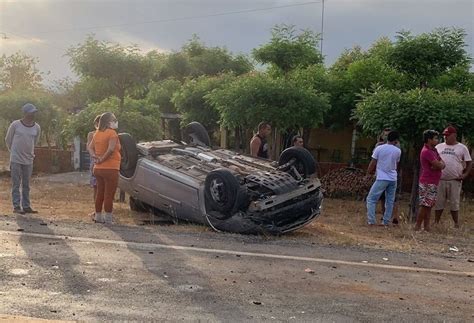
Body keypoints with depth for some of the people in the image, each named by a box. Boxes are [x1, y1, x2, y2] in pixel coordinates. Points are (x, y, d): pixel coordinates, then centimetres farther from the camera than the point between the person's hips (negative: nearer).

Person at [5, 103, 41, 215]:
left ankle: (26, 206, 14)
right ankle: (16, 206, 2)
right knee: (16, 184, -1)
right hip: (16, 160, -4)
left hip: (28, 160, 4)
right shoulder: (15, 125, -8)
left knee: (26, 185, 9)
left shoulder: (37, 127, 2)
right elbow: (8, 140, 6)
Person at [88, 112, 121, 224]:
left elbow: (90, 147, 9)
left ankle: (98, 216, 22)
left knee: (100, 193, 16)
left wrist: (94, 157, -3)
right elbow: (111, 149, -24)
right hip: (110, 169, -7)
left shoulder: (97, 133, 10)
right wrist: (102, 159, -13)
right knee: (109, 195, -1)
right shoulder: (112, 133, -14)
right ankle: (108, 218, 2)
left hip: (98, 169, 8)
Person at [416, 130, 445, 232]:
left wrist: (439, 164, -10)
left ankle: (426, 227, 13)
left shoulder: (434, 150, 16)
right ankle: (417, 227, -3)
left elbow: (442, 164, 12)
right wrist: (441, 163, 3)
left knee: (429, 205, 10)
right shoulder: (427, 151, -15)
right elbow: (439, 165, -19)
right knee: (425, 205, -8)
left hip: (433, 183, 10)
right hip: (427, 183, -10)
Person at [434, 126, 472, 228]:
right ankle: (436, 223, 12)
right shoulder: (438, 147, 10)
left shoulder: (462, 148, 5)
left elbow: (469, 162, 7)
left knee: (454, 203, 3)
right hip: (440, 180, 2)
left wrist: (465, 174, -6)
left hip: (455, 181, -2)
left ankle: (456, 224, 11)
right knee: (438, 203, 5)